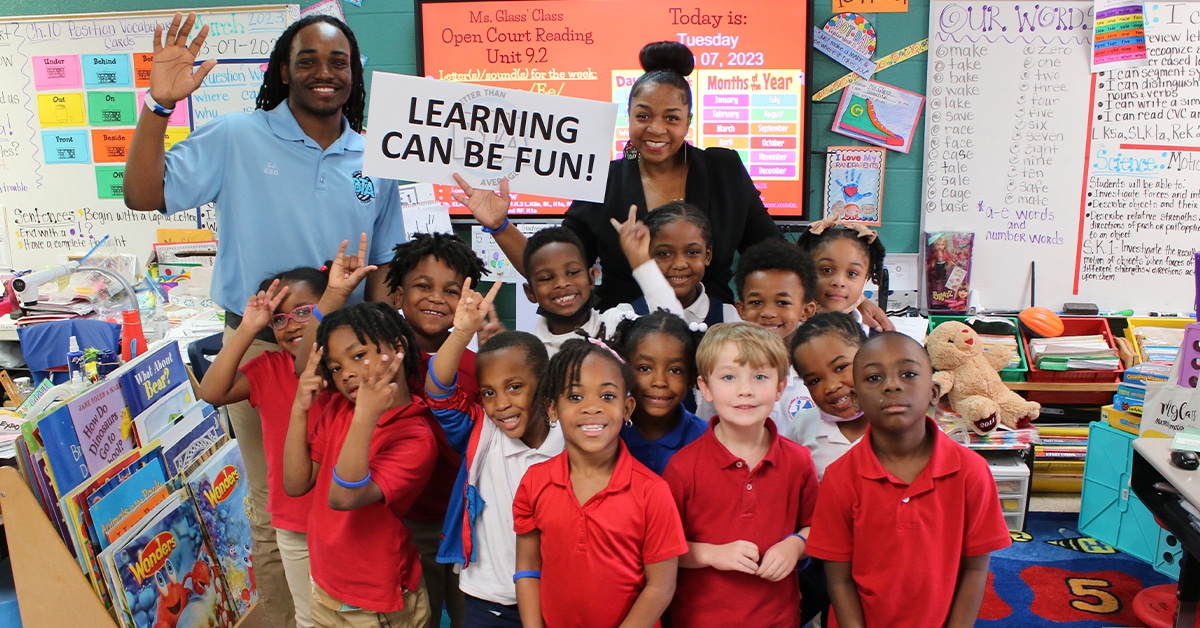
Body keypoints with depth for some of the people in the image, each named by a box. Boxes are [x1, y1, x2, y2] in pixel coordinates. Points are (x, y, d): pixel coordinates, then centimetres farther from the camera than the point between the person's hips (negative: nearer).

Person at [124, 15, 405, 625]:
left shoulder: (374, 162, 4)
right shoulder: (238, 138, -5)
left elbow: (384, 266, 9)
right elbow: (144, 195, -11)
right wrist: (159, 105, -21)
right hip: (260, 347, -2)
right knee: (274, 508, 11)